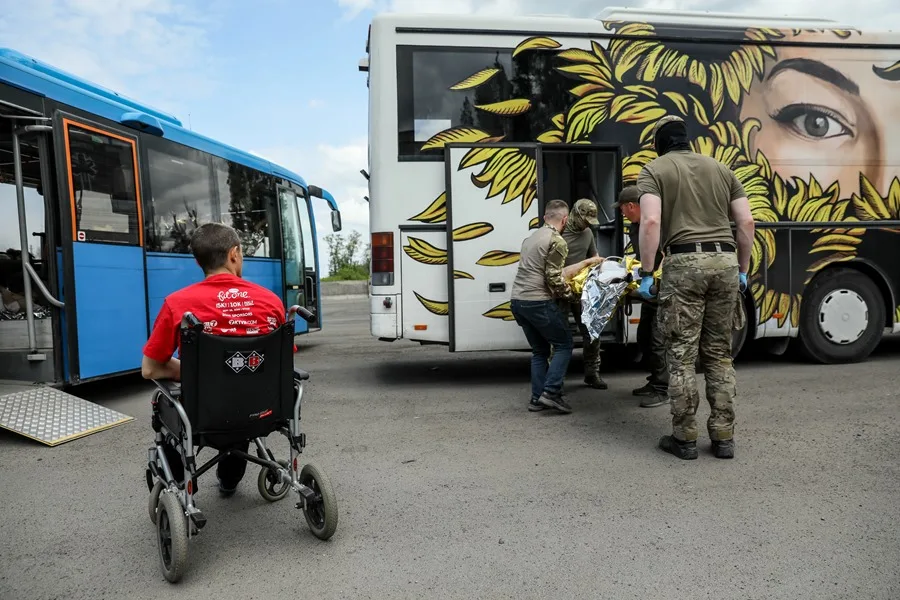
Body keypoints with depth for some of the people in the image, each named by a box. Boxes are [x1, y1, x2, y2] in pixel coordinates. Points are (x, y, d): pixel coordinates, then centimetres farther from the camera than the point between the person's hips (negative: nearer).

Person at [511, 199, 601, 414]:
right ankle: (551, 392, -5)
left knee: (539, 350, 16)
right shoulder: (557, 241, -7)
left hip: (517, 301, 8)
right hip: (539, 302, -8)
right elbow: (554, 278, -13)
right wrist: (570, 294, 4)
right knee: (563, 345, 5)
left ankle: (537, 398, 13)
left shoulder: (531, 237, 20)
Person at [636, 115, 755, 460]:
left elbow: (651, 222, -11)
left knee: (681, 355, 3)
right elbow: (746, 222, 13)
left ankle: (685, 438, 9)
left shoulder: (654, 170, 5)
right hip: (724, 261, 5)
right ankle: (723, 437, 16)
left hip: (685, 263, -5)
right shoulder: (720, 168, 20)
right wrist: (743, 269, 21)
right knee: (719, 353, 12)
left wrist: (646, 273, -7)